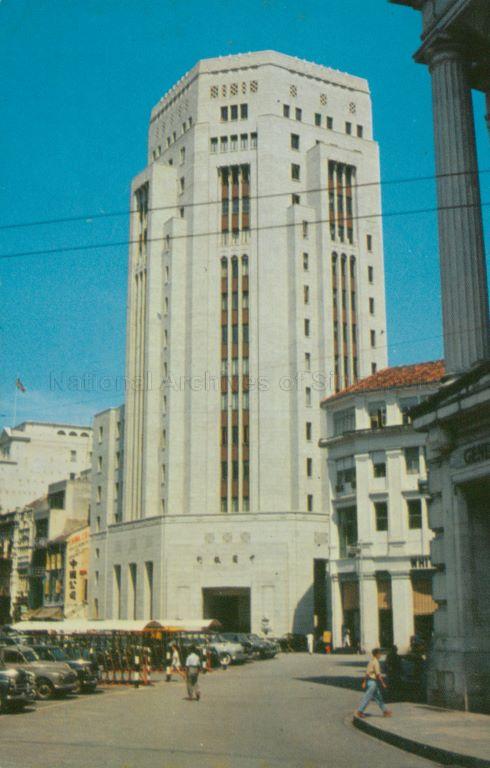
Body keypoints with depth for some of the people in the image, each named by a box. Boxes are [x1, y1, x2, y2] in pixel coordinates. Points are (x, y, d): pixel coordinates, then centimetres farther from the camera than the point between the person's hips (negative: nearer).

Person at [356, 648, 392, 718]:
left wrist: (364, 682, 18)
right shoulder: (376, 662, -17)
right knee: (367, 698, -5)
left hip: (369, 680, 10)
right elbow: (378, 674, -20)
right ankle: (359, 712, -2)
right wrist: (383, 683, -13)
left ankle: (385, 711, 22)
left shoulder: (371, 661, 12)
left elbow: (367, 672, 15)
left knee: (378, 697, 15)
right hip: (373, 682, -10)